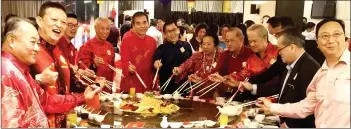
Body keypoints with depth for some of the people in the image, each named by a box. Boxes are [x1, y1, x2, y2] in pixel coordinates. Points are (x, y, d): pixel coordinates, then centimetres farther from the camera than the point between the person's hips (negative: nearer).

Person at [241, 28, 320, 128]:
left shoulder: (310, 68, -24)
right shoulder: (291, 65, 5)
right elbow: (281, 87, 16)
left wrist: (289, 124, -18)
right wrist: (253, 88, 12)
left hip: (296, 125, -8)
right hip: (284, 120, 8)